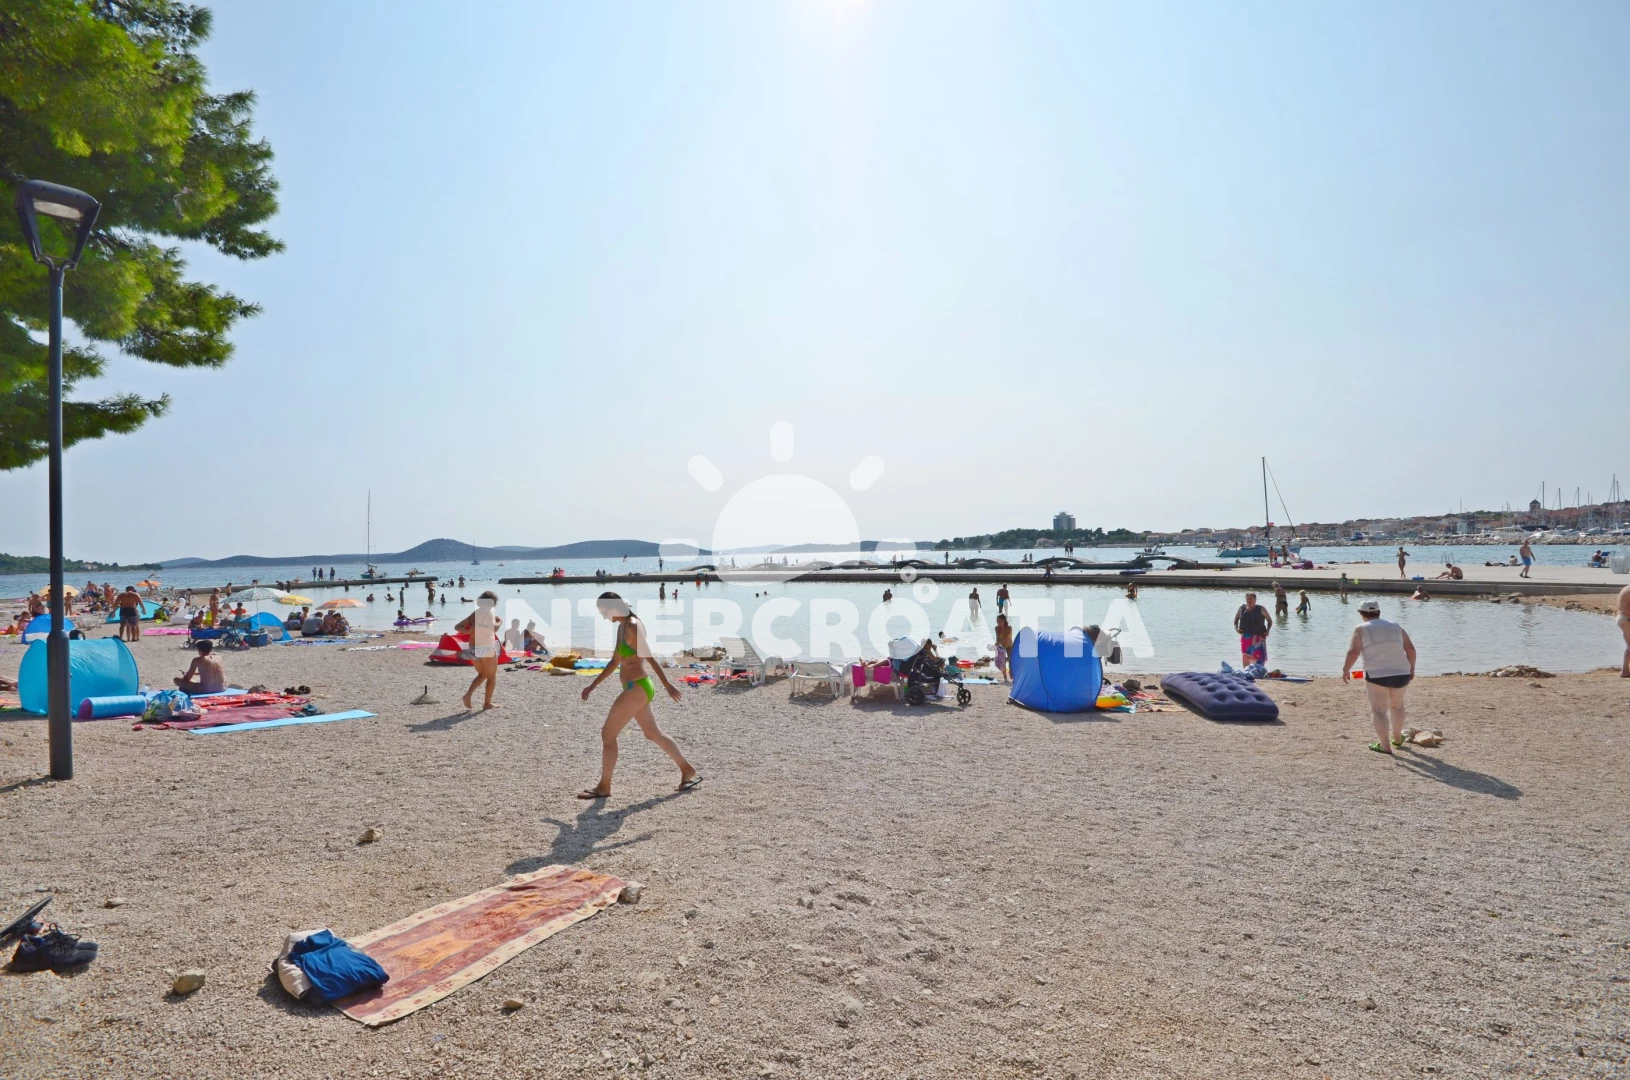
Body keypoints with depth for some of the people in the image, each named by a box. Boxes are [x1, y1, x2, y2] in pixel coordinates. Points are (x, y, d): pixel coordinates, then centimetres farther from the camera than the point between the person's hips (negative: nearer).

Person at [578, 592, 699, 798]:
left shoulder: (632, 626, -16)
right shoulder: (622, 627, 13)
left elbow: (649, 657, -21)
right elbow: (615, 662, 21)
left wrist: (668, 685, -22)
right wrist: (593, 685, 21)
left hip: (637, 688, -10)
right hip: (636, 688, 10)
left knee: (607, 734, -1)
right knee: (653, 734, 18)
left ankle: (603, 787, 11)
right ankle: (688, 771, 28)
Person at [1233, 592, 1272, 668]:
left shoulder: (1261, 609, -1)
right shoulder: (1242, 608, 6)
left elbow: (1270, 620, 7)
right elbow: (1236, 619, 17)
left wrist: (1267, 630, -7)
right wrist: (1236, 628, -1)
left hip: (1258, 637, -3)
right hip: (1245, 637, 3)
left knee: (1259, 658, -8)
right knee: (1245, 658, 10)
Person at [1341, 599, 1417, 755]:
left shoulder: (1361, 629, -3)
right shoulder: (1396, 626, 11)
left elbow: (1353, 652, -12)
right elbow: (1410, 649, 6)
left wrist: (1345, 669, -2)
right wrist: (1412, 668, 18)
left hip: (1377, 675, -5)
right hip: (1401, 674, 5)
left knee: (1378, 709, 2)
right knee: (1397, 705, 25)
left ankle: (1385, 745, -3)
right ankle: (1397, 738, 41)